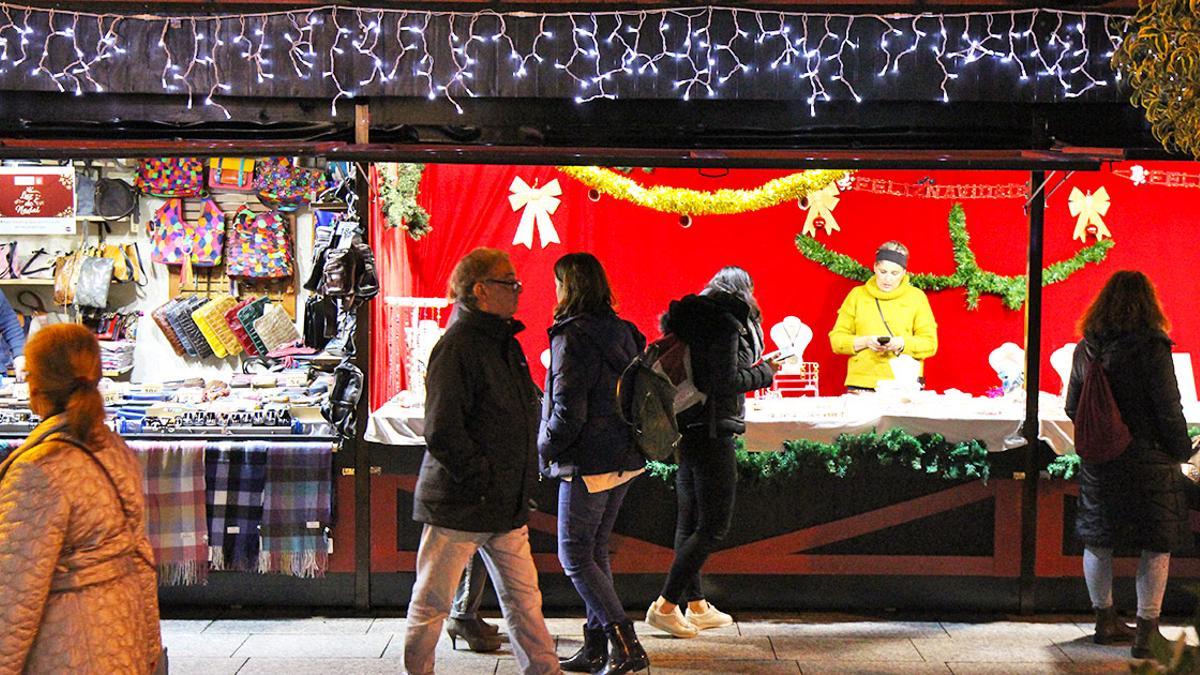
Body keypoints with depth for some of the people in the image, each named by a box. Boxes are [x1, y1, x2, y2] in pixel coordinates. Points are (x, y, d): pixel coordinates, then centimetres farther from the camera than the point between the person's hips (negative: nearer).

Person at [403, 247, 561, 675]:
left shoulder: (504, 343, 13)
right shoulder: (457, 346, -15)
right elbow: (441, 433, -21)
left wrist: (523, 483, 15)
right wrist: (484, 481, -17)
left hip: (507, 506, 8)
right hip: (458, 505, -8)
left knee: (524, 599, 9)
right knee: (432, 603, 5)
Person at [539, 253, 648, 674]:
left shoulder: (572, 336, -15)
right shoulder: (622, 330, 9)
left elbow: (568, 409, -19)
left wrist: (546, 447, -4)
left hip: (588, 464, -8)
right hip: (625, 460, 8)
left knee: (574, 556, 0)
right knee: (595, 550, 16)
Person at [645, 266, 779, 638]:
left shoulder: (690, 319, 14)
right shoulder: (725, 324, -13)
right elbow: (725, 382, -20)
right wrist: (765, 373, -5)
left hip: (686, 428, 10)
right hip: (713, 432, -9)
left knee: (689, 521, 12)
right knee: (713, 526, -5)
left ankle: (696, 606, 21)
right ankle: (665, 605, -6)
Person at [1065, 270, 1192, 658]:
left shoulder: (1085, 349, 1)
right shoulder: (1152, 349, -15)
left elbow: (1072, 408, 9)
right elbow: (1169, 411, -13)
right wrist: (1182, 451, 2)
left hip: (1098, 462, 5)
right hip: (1148, 462, -5)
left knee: (1098, 540, 15)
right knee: (1157, 546, 5)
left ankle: (1105, 621, 26)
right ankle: (1146, 630, 5)